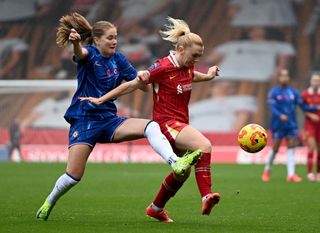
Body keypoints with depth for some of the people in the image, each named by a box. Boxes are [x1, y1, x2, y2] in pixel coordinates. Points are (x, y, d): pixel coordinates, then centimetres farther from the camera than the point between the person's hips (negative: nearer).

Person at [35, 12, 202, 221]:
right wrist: (75, 42, -58)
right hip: (84, 120, -5)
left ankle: (176, 163, -39)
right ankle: (49, 203, 19)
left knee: (151, 127, -20)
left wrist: (142, 79, -19)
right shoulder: (90, 54, -7)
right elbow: (81, 52, -33)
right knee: (73, 176, -8)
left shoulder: (118, 59, 8)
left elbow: (142, 87, 6)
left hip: (109, 120, 5)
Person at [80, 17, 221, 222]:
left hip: (181, 124, 9)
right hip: (166, 123, -9)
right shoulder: (163, 67, -18)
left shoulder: (186, 67, 5)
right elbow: (132, 84, -12)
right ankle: (206, 197, -39)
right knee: (205, 145, -30)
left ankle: (156, 208, 37)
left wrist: (208, 75, 18)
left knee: (183, 171, 18)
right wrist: (101, 99, -10)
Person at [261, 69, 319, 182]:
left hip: (291, 125, 3)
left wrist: (315, 108, -3)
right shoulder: (274, 92, -3)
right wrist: (280, 115, -33)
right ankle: (267, 171, 23)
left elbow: (303, 106, 9)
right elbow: (272, 107, -15)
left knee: (291, 148, -5)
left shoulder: (293, 92, 9)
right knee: (275, 149, 2)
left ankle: (291, 174, -10)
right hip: (278, 125, -3)